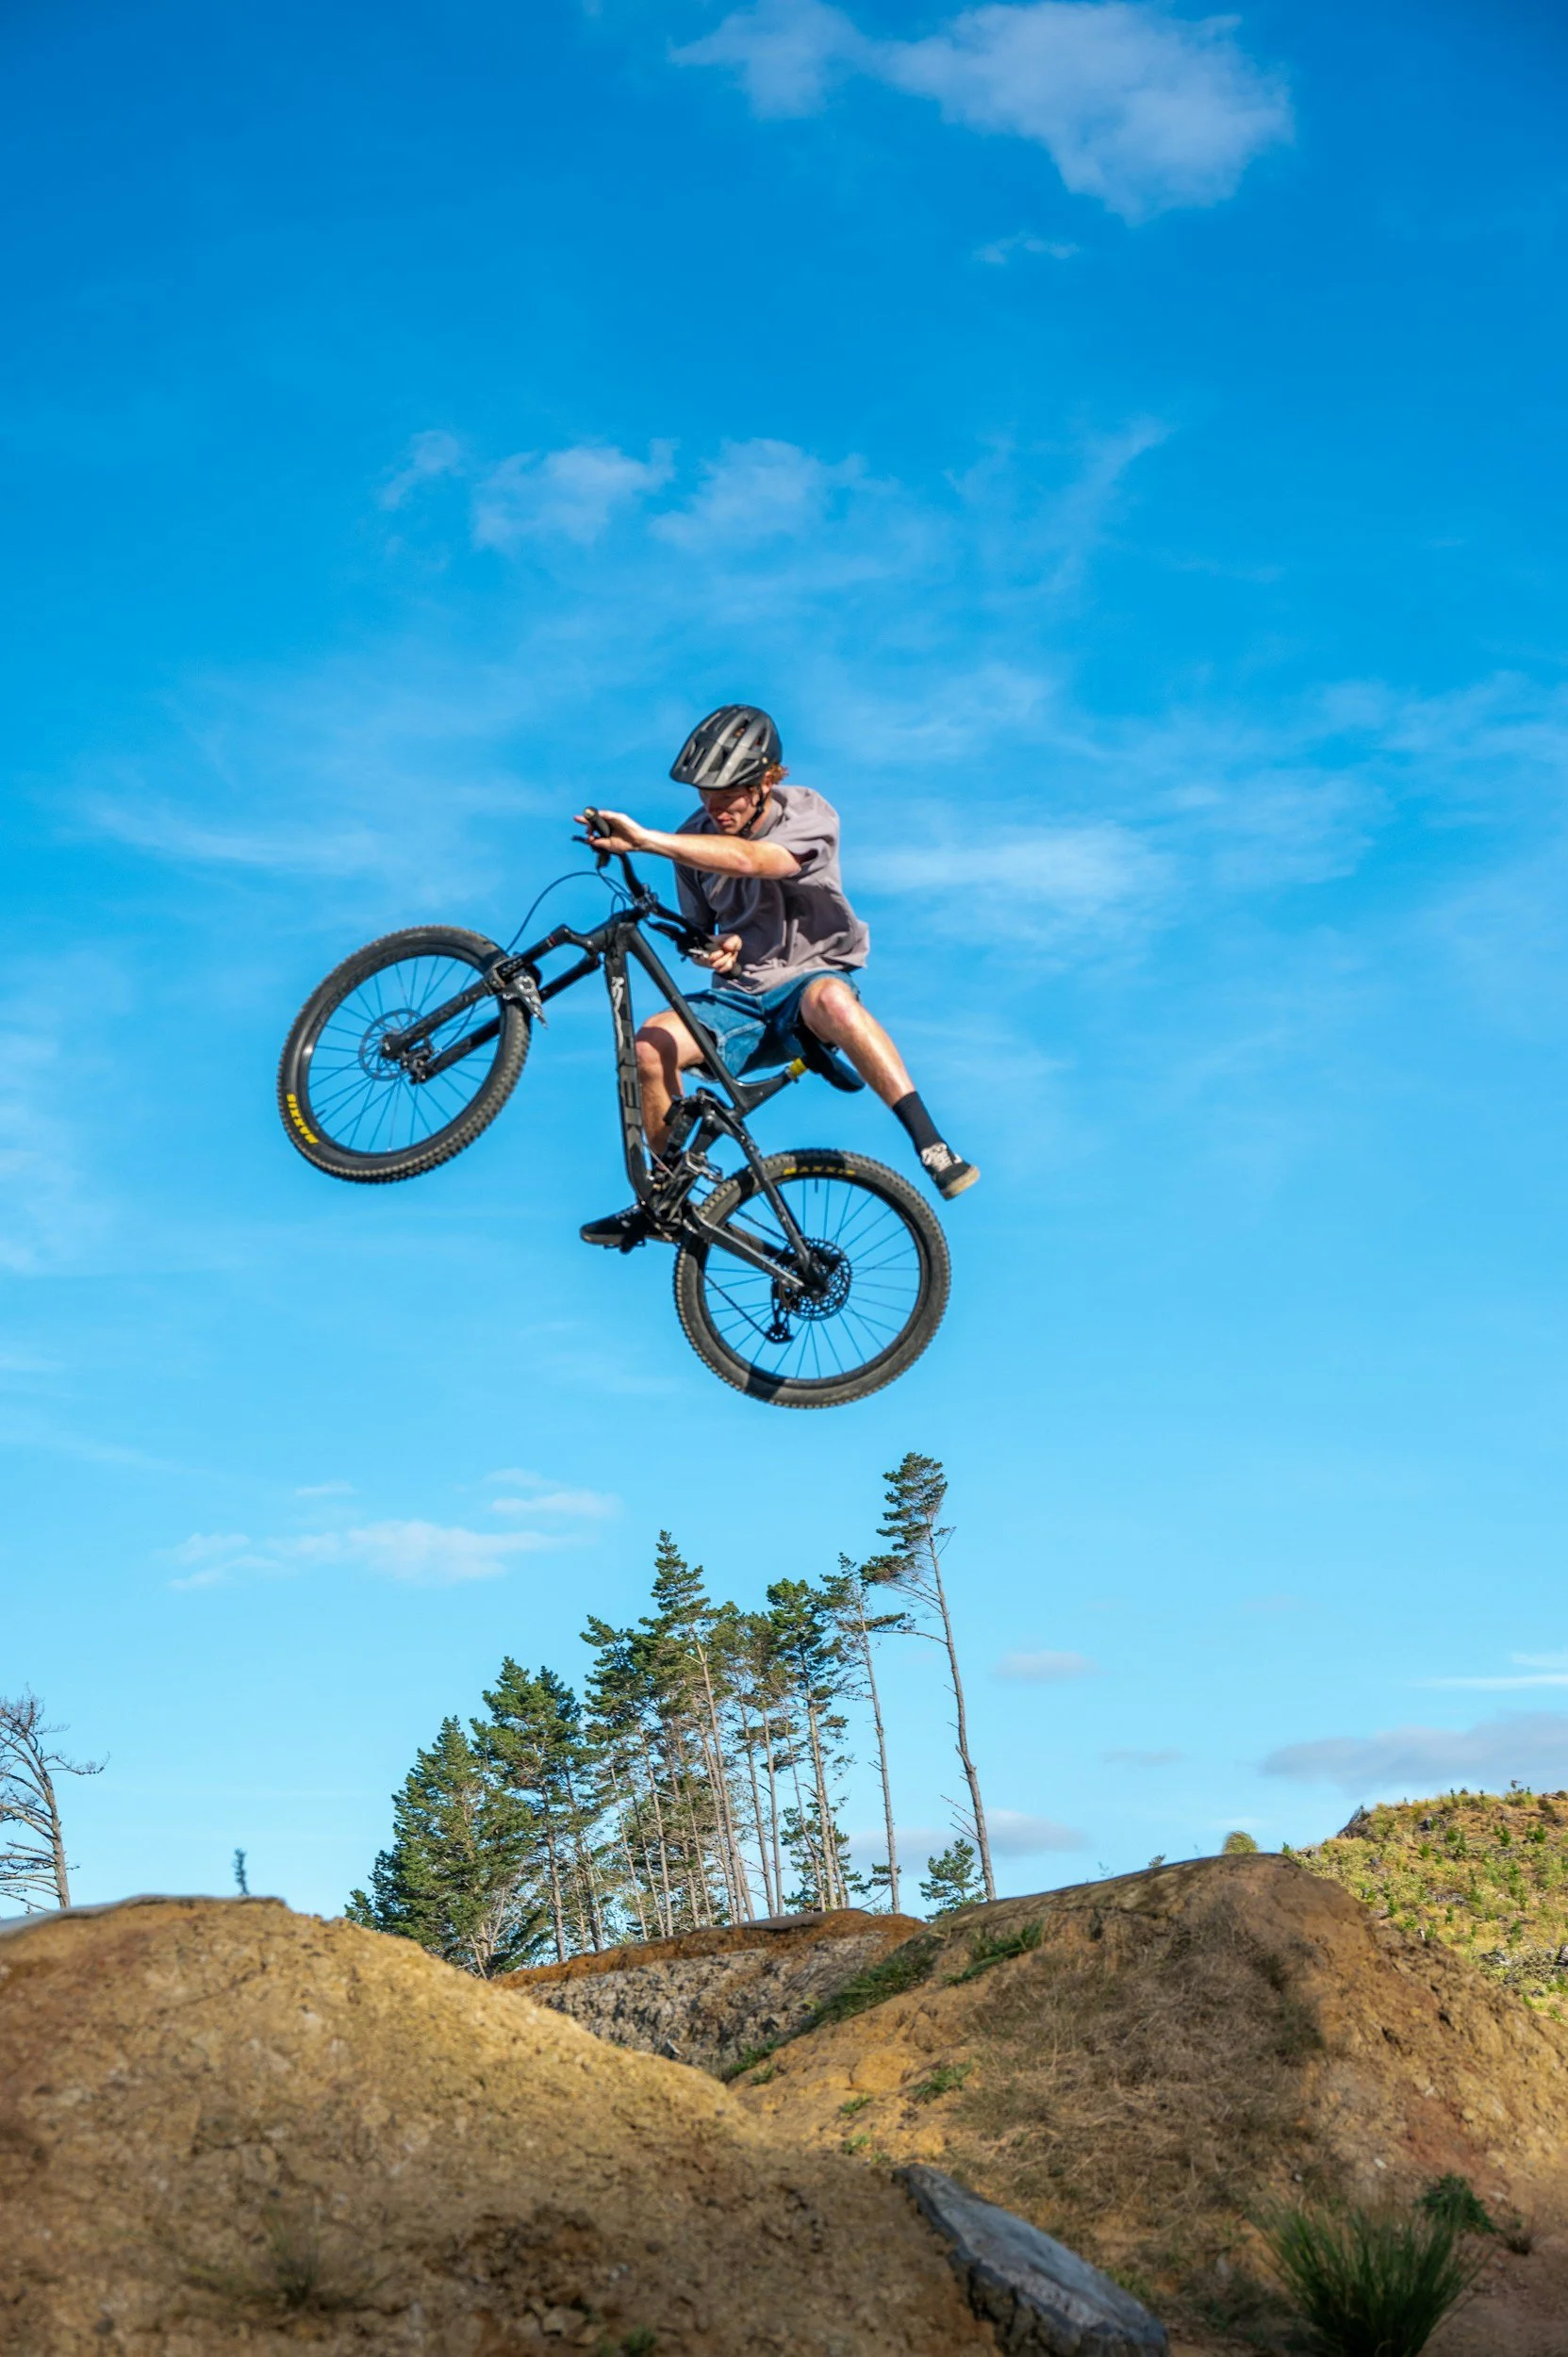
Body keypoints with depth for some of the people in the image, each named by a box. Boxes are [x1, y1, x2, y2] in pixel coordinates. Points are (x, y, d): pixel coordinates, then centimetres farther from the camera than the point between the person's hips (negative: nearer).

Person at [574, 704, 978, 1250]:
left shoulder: (809, 815, -13)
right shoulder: (695, 839, 3)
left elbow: (748, 860, -34)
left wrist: (644, 839, -39)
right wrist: (712, 953, -10)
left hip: (810, 981, -4)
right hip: (739, 998, 4)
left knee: (830, 998, -41)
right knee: (651, 1044, -23)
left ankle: (931, 1144, -38)